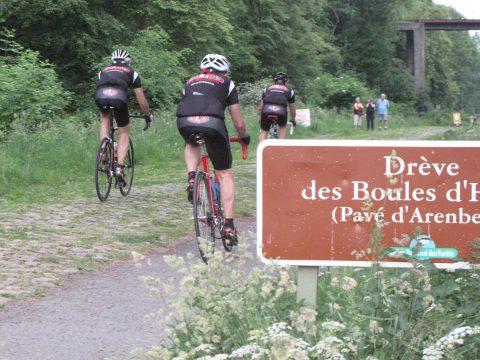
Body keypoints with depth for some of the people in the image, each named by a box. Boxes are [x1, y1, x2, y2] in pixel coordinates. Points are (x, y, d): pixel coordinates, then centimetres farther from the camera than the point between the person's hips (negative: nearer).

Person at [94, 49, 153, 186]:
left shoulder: (103, 71, 36)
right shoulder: (131, 72, 30)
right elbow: (142, 102, 31)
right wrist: (148, 115, 48)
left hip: (100, 97, 2)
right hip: (119, 97, -2)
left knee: (105, 119, 35)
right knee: (124, 134, 16)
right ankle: (120, 167, 2)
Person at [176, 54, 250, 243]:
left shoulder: (191, 81, 33)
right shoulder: (226, 83, 25)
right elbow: (239, 123, 24)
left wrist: (190, 133, 58)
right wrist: (244, 137, 44)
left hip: (184, 123, 3)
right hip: (212, 123, -3)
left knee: (192, 146, 39)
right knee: (224, 175, 12)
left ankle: (191, 179, 13)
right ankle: (229, 225, 8)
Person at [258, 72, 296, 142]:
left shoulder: (268, 88, 31)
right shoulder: (289, 90, 28)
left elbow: (260, 107, 35)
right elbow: (292, 108, 35)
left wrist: (261, 118, 51)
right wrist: (293, 120, 53)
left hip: (266, 109, 1)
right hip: (281, 110, -1)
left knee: (264, 131, 19)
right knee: (283, 128, 28)